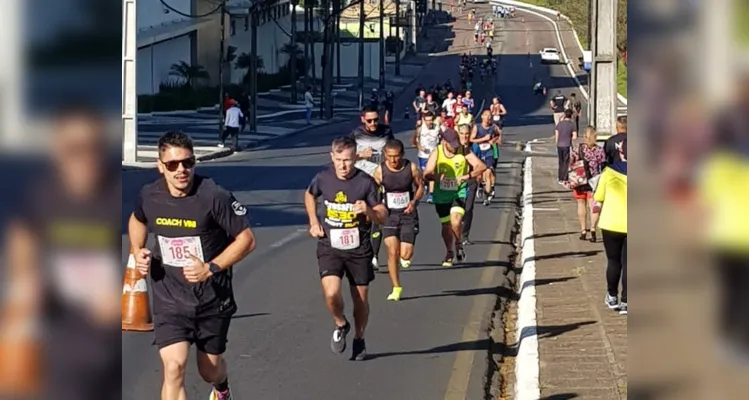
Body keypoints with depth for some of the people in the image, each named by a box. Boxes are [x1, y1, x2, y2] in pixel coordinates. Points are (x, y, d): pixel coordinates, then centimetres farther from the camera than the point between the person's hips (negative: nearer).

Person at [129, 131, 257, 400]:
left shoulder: (214, 197, -20)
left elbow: (247, 239, -14)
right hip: (169, 299, 1)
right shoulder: (149, 196, -7)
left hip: (213, 299, -1)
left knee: (209, 370, 18)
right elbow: (137, 220, 18)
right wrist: (137, 251, 1)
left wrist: (210, 268, -24)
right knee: (174, 367, -18)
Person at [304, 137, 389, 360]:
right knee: (331, 293, -20)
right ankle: (341, 325, 12)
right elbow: (309, 195, 19)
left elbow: (383, 217, -8)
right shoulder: (323, 179, -5)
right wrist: (314, 222, 8)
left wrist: (368, 211, -29)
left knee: (360, 299, 10)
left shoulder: (366, 182, -12)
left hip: (358, 249, 0)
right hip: (330, 247, 0)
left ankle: (359, 339, 35)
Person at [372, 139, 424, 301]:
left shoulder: (411, 168, -7)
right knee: (392, 252, -10)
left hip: (408, 214, 0)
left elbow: (420, 186, 6)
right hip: (389, 215, 0)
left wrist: (414, 201, -11)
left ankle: (405, 256, 33)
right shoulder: (380, 171, -7)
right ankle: (396, 288, 4)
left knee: (405, 254, -8)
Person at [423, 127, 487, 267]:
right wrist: (435, 176, -38)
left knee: (456, 221, -22)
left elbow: (482, 166, -16)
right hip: (441, 194, 2)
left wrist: (467, 176, -32)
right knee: (446, 224, 11)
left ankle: (459, 244, 9)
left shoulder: (464, 151, -12)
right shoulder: (437, 153, -10)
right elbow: (427, 174, -14)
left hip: (459, 192, -2)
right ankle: (449, 253, 35)